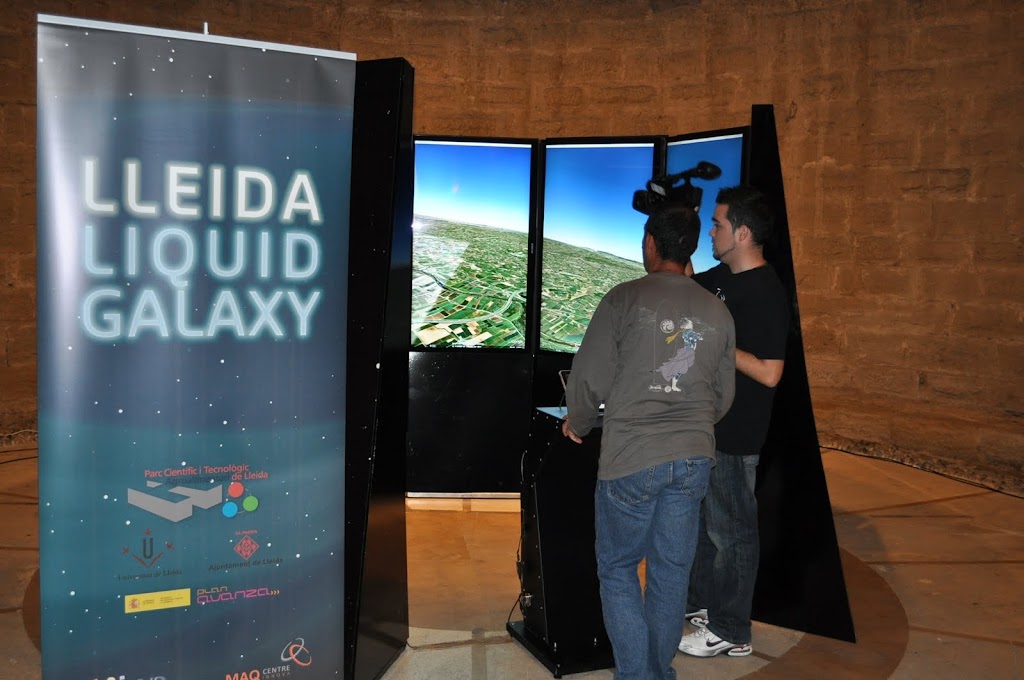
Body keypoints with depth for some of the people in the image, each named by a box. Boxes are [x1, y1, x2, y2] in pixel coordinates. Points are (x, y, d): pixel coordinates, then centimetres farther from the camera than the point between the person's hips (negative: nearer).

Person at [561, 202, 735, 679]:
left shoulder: (625, 299, -9)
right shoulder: (718, 312, 4)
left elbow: (589, 378, -7)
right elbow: (723, 395, 12)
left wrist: (577, 424, 12)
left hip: (631, 459, -4)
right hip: (694, 459, 5)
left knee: (617, 569, 11)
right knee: (671, 571, 15)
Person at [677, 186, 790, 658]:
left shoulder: (764, 294, -21)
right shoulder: (721, 279, 6)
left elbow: (769, 373, -25)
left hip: (734, 436, -9)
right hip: (705, 424, 9)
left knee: (731, 531, 4)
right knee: (701, 520, 22)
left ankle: (731, 632, 20)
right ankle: (700, 603, 40)